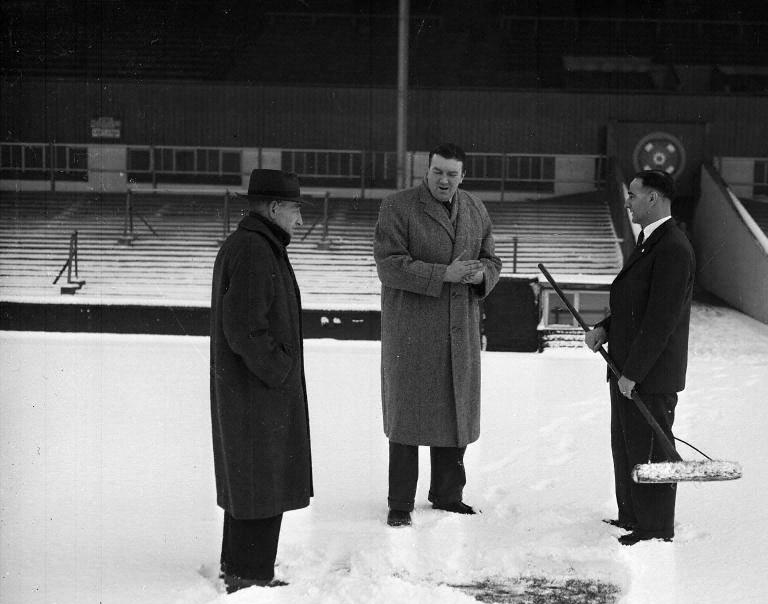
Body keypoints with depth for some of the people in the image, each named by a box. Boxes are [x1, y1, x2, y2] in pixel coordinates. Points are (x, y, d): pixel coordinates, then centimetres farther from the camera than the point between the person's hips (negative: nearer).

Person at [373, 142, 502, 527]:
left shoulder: (475, 211, 11)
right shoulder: (397, 208, -7)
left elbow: (491, 261, 16)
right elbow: (389, 265, -15)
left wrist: (482, 273, -9)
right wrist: (444, 274, -22)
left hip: (461, 330, 5)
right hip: (410, 330, -5)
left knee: (457, 411, 10)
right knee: (407, 413, -2)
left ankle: (447, 493, 25)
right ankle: (400, 503, 7)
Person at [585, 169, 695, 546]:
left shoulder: (673, 249, -19)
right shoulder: (648, 243, 14)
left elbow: (662, 319, -22)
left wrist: (632, 373, -21)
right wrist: (604, 328, 3)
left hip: (651, 374, -10)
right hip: (629, 371, 10)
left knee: (650, 451, -1)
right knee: (625, 446, 18)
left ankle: (656, 529, 9)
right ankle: (631, 517, 30)